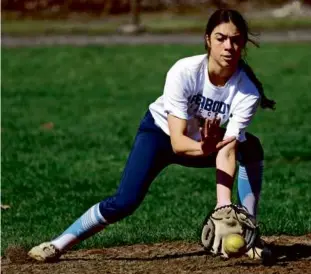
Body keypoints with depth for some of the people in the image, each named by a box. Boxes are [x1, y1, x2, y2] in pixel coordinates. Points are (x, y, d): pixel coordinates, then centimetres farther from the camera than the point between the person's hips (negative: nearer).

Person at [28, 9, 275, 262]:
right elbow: (177, 140, -38)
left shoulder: (247, 91, -28)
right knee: (125, 203, -21)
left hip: (206, 141, 3)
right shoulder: (184, 72, -33)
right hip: (161, 131, -2)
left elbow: (227, 149, -35)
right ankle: (59, 245, -6)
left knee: (251, 148, -25)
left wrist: (224, 205, -49)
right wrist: (205, 148, -61)